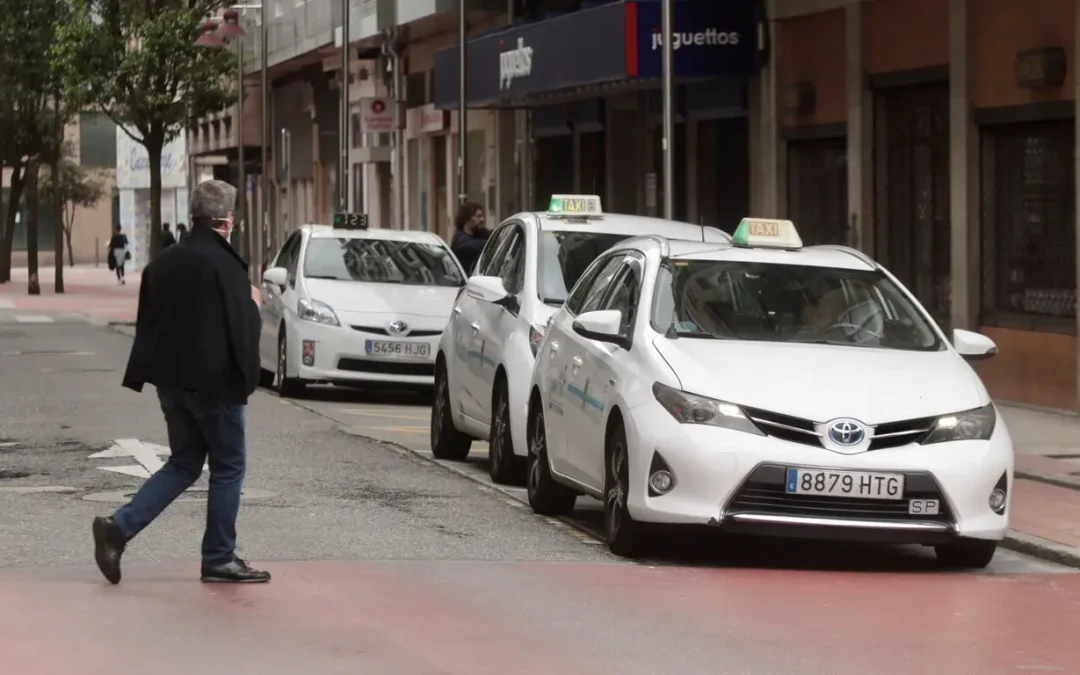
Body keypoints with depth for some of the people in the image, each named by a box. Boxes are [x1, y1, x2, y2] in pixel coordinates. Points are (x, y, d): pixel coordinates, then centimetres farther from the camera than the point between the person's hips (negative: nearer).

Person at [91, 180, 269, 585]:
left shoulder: (164, 264, 7)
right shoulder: (223, 263, -14)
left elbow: (147, 324, 11)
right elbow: (241, 325, -14)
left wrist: (144, 375, 17)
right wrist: (254, 305, 4)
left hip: (171, 380, 7)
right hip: (213, 380, -7)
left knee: (184, 464, 17)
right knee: (228, 466, 6)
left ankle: (119, 527, 2)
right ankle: (220, 560, 9)